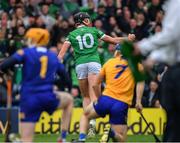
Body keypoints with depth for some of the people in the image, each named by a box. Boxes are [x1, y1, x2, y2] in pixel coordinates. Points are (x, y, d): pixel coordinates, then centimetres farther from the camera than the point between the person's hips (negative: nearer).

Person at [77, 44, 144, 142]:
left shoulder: (109, 63, 14)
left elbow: (95, 84, 16)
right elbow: (140, 81, -6)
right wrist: (138, 102, -9)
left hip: (106, 99, 1)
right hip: (122, 104, -1)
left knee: (85, 115, 29)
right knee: (121, 139, 9)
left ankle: (81, 139, 3)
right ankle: (112, 133, -27)